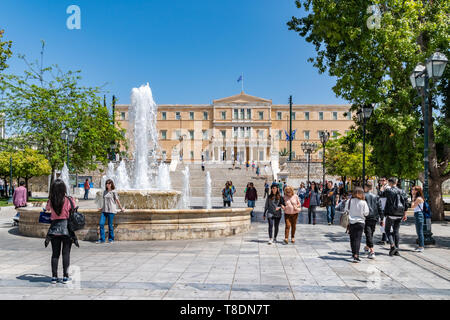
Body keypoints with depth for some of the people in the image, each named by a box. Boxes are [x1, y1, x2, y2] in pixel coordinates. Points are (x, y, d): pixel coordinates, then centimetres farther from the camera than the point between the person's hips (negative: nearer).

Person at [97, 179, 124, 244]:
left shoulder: (114, 192, -3)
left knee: (110, 225, -1)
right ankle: (102, 239, 4)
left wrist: (121, 208, 3)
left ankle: (111, 239, 13)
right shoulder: (105, 192, 14)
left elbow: (117, 200, 0)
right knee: (101, 224, -3)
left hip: (111, 210, -5)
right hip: (104, 210, 5)